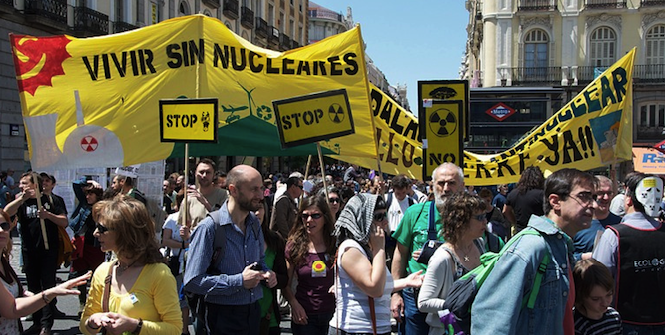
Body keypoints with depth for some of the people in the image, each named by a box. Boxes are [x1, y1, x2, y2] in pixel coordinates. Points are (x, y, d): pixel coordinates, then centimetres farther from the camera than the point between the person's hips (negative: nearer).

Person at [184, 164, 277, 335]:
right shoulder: (209, 228, -18)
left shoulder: (254, 223, 7)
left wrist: (267, 273, 0)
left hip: (253, 312, 7)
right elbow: (192, 281, -22)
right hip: (224, 316, -7)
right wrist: (239, 281, -21)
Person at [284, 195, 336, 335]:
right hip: (304, 316, 0)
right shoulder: (294, 246, -2)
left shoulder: (336, 244, -2)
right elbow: (286, 284, 2)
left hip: (332, 313, 1)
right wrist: (295, 305, -13)